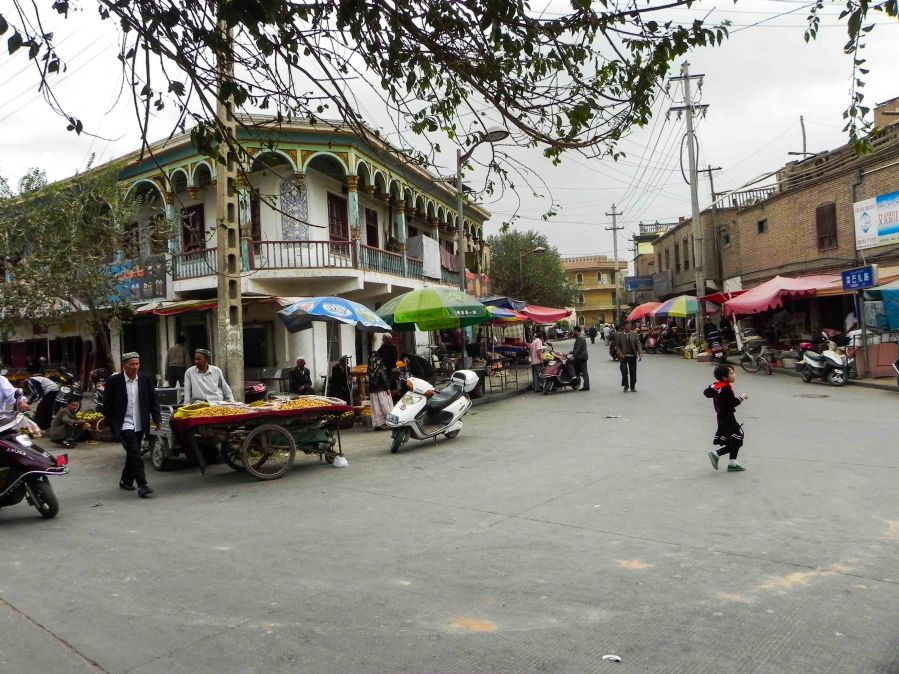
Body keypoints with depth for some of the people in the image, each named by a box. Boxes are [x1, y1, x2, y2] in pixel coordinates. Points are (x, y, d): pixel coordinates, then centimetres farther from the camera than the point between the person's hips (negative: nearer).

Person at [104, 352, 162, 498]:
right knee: (135, 454, -13)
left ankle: (126, 481, 33)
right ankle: (142, 485, -13)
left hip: (140, 425, 4)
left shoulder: (145, 379, 2)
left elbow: (153, 401, 6)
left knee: (132, 454, 16)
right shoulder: (113, 381, -6)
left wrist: (157, 419, -3)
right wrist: (110, 425, -1)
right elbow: (108, 405, -1)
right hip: (124, 424, -4)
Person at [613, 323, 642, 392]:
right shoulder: (619, 335, -1)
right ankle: (625, 386, 12)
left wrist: (640, 354, -11)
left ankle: (633, 386, 21)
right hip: (624, 356, -2)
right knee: (624, 371, -4)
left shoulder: (634, 334, 5)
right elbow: (617, 346, 1)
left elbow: (638, 344, 1)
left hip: (632, 356, 2)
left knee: (633, 372, 7)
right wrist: (620, 354, -12)